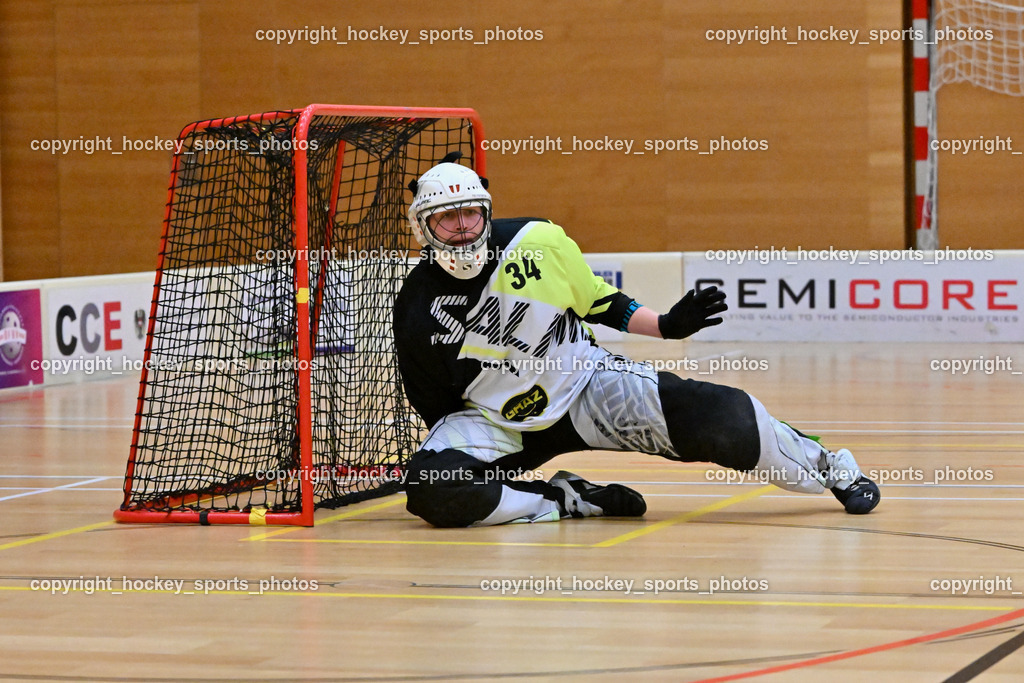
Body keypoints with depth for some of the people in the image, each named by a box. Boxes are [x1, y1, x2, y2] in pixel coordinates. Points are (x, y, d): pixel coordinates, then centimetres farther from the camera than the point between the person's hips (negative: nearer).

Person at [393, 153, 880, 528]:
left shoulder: (537, 243, -11)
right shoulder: (417, 312, -12)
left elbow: (597, 301, 5)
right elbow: (435, 403, 1)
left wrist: (667, 326, -5)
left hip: (585, 379, 0)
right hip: (497, 420, 0)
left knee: (717, 419, -16)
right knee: (430, 487, -29)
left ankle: (832, 469, 10)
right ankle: (564, 502, -12)